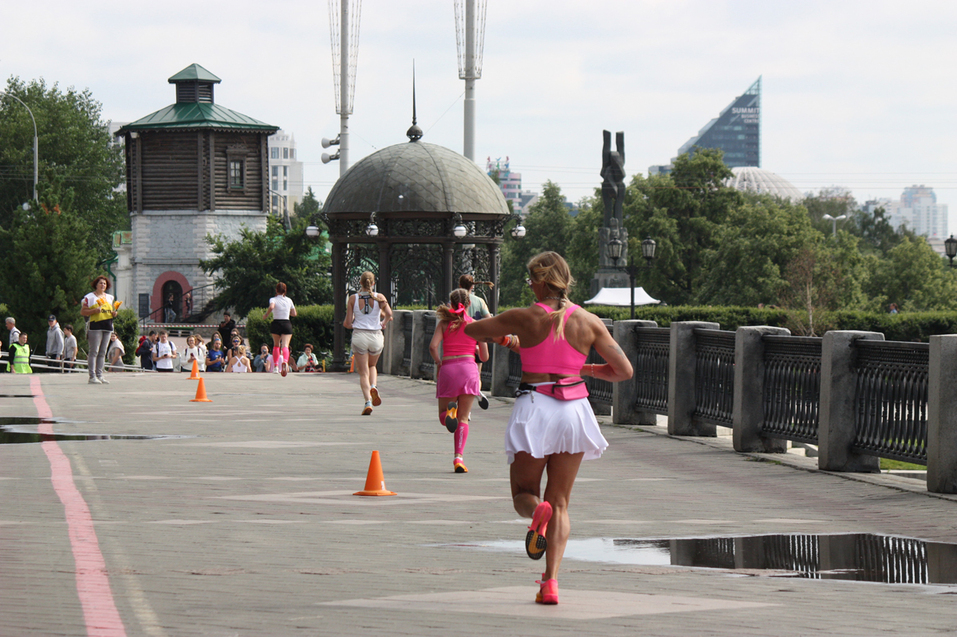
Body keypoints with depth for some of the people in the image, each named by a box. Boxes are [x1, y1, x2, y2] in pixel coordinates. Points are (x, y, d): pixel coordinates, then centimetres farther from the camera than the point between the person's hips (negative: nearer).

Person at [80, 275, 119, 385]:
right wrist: (94, 311, -17)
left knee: (102, 352, 6)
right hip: (95, 326, -6)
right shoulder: (89, 297, 1)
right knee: (94, 351, -10)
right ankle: (92, 376, -12)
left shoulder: (109, 298, 20)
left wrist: (114, 314, 8)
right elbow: (83, 311, -3)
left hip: (107, 327, 7)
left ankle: (99, 375, 8)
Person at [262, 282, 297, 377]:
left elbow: (271, 307, -24)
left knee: (276, 345, 19)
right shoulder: (289, 300, 7)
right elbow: (294, 313, 13)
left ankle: (276, 367, 19)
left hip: (276, 323, -1)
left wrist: (266, 315, -8)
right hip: (287, 324, 1)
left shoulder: (273, 299, -2)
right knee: (285, 346, -10)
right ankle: (285, 362, -39)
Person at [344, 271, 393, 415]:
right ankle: (373, 387, -3)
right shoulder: (379, 297, -1)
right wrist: (384, 323, 4)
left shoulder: (353, 299, -1)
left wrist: (347, 324, 21)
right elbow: (389, 313, -16)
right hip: (376, 336, 1)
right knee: (372, 365, 26)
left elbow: (348, 323, -2)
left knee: (363, 372, 4)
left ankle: (368, 401, -13)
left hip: (359, 336, -1)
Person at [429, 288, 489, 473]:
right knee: (463, 419, 5)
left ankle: (450, 409, -24)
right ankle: (459, 457, -9)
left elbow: (433, 346, -7)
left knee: (443, 418, 13)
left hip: (448, 368, 0)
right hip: (469, 367, 0)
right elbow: (485, 356, 10)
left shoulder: (444, 323, 8)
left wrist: (438, 363, 9)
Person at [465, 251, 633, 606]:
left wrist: (505, 338, 30)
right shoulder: (589, 322, 1)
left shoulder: (524, 318, -3)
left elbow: (471, 330, 11)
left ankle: (537, 512, -27)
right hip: (574, 409, 2)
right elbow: (624, 371, 1)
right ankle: (551, 582, -2)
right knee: (560, 502, 12)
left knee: (523, 494, 12)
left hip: (535, 407, -2)